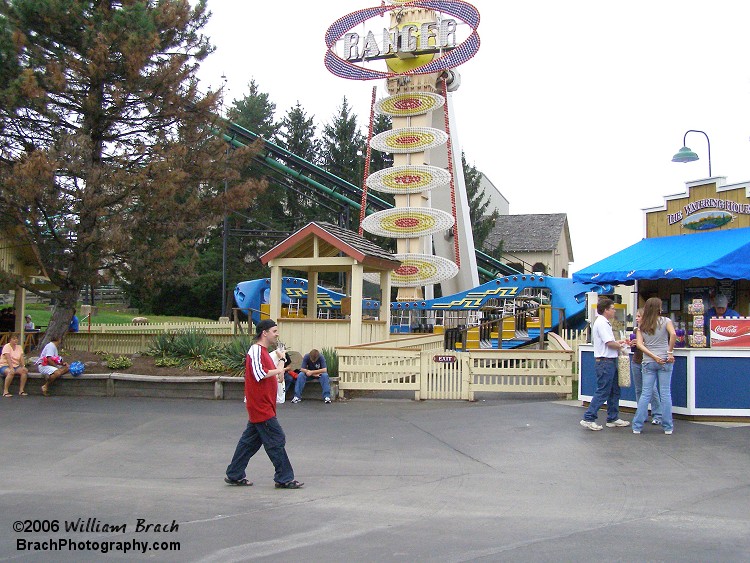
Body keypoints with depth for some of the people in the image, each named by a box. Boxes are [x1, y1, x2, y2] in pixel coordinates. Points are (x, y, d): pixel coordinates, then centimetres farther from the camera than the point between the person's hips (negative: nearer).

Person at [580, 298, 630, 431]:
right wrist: (620, 346, -3)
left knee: (614, 391, 16)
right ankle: (588, 418, -4)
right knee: (602, 392, -8)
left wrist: (618, 342, 10)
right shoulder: (602, 323, -16)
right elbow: (609, 343, -20)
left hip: (609, 361, 11)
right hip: (605, 361, -11)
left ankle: (613, 418, 23)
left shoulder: (604, 323, 18)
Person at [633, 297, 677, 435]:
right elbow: (673, 335, -18)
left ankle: (637, 426, 4)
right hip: (665, 361, -2)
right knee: (665, 393, 3)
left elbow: (639, 344, -4)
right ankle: (667, 427, 8)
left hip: (648, 362, 2)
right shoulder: (665, 321, -1)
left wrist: (653, 356, -7)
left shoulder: (642, 325, 7)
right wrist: (670, 352, -10)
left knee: (645, 394, 6)